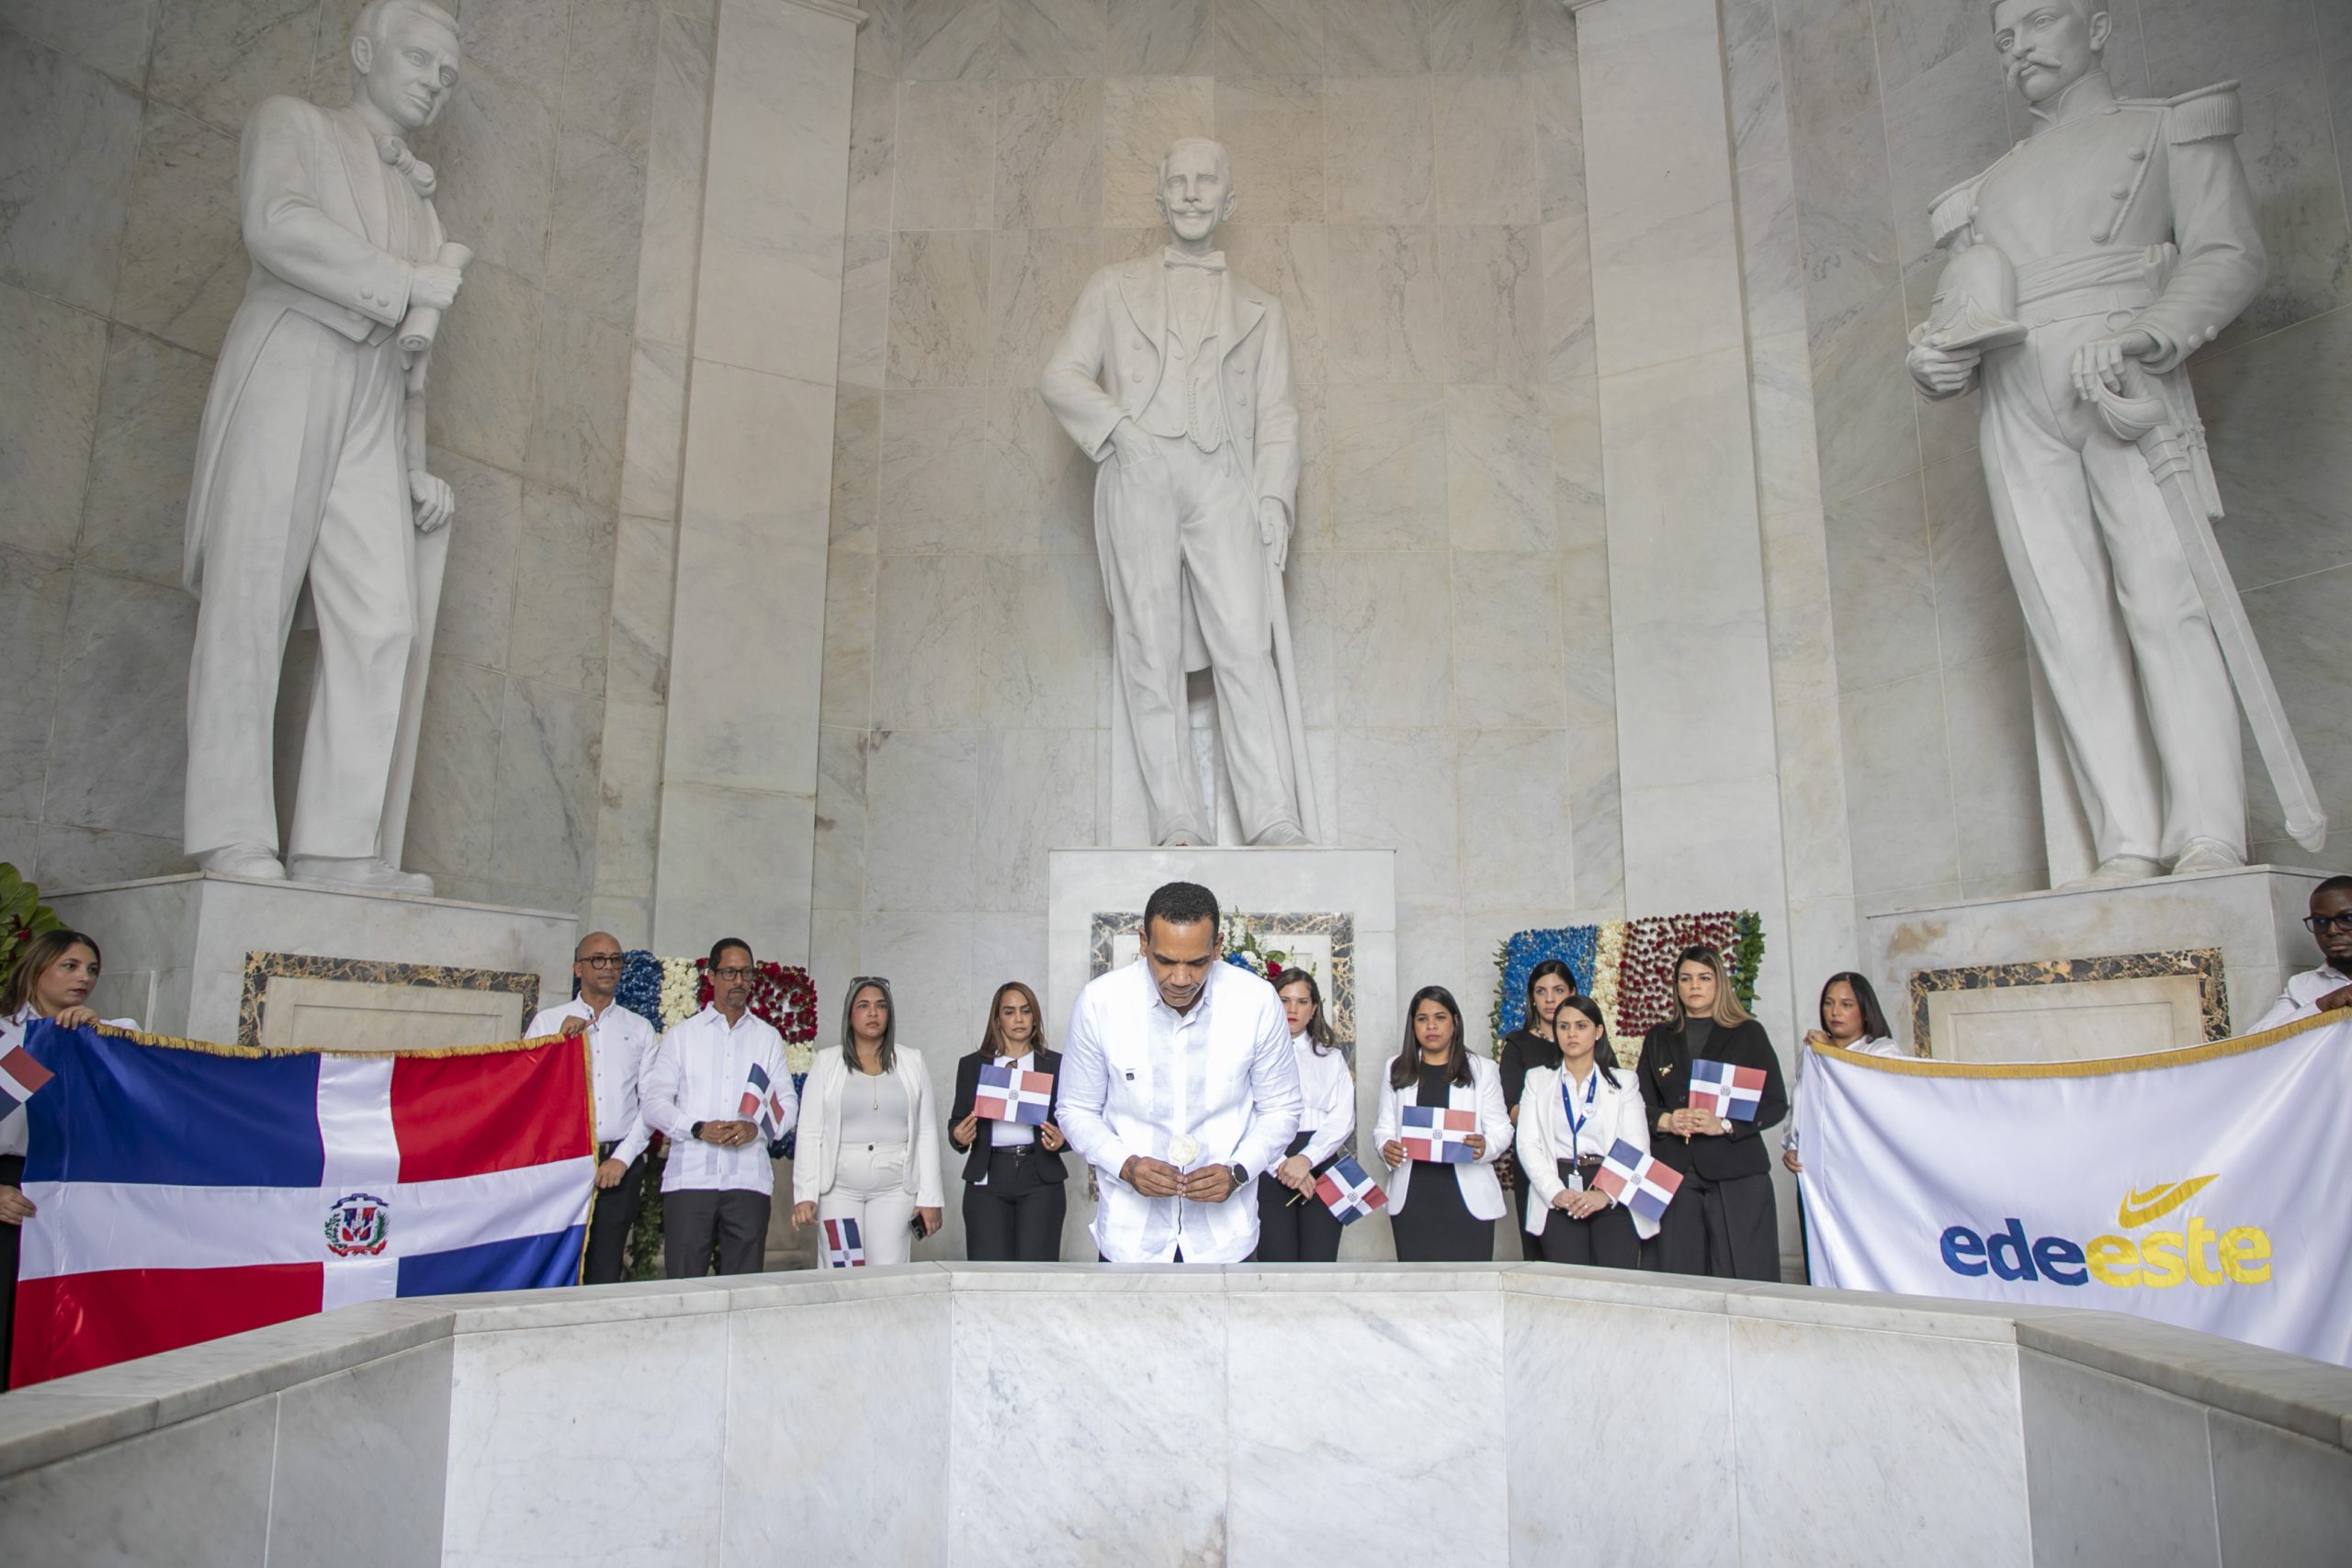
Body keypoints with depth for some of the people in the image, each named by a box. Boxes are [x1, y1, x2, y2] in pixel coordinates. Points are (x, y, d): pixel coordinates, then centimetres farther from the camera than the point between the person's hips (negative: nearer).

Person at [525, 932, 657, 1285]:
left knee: (606, 1274, 0)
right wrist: (562, 1040, -7)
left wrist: (622, 1159, -3)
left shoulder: (639, 1030, 12)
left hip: (619, 1164, 1)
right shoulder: (548, 1022, 10)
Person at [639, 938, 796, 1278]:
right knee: (684, 1283, -5)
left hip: (749, 1177, 1)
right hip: (689, 1176, -1)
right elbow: (652, 1100, 5)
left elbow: (788, 1103, 11)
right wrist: (698, 1129, -11)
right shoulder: (681, 1035, 13)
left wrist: (755, 1128, -9)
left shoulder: (768, 1038, 16)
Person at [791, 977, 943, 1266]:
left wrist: (930, 1198, 1)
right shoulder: (827, 1062, 5)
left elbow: (927, 1134, 5)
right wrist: (805, 1195, -6)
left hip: (895, 1191, 0)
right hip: (838, 1190, 0)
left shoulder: (912, 1062, 7)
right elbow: (809, 1133, 2)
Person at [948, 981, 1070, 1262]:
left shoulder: (1055, 1064, 10)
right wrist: (958, 1136, -9)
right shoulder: (972, 1065, 13)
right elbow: (956, 1122, 12)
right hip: (988, 1178, 0)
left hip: (1040, 1178, 0)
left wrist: (1061, 1140, -12)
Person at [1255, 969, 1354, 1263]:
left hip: (1320, 1166, 2)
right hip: (1270, 1170, -2)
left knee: (1320, 1259, -7)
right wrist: (1282, 1166, -14)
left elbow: (1343, 1119, 6)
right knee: (1278, 1259, -9)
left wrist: (1306, 1158, -11)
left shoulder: (1331, 1059, 18)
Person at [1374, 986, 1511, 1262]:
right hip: (1412, 1199, 1)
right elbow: (1384, 1127, 11)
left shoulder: (1482, 1070, 9)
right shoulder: (1397, 1070, 14)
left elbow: (1501, 1129, 4)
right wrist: (1385, 1146, -12)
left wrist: (1485, 1147, -18)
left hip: (1466, 1197, -1)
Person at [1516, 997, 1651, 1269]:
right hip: (1558, 1201, 0)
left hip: (1613, 1200, 0)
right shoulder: (1538, 1080, 15)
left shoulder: (1624, 1083, 13)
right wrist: (1555, 1192, -11)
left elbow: (1638, 1149, 3)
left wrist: (1607, 1194, -13)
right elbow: (1527, 1143, 5)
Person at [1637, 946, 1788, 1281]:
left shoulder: (1748, 1034, 9)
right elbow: (1641, 1105, 13)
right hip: (1675, 1173, 2)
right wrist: (1666, 1121, -8)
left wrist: (1724, 1125, -12)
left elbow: (1776, 1103, 3)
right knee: (1678, 1277, -2)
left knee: (1744, 1276, -7)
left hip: (1736, 1176, -2)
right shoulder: (1658, 1038, 17)